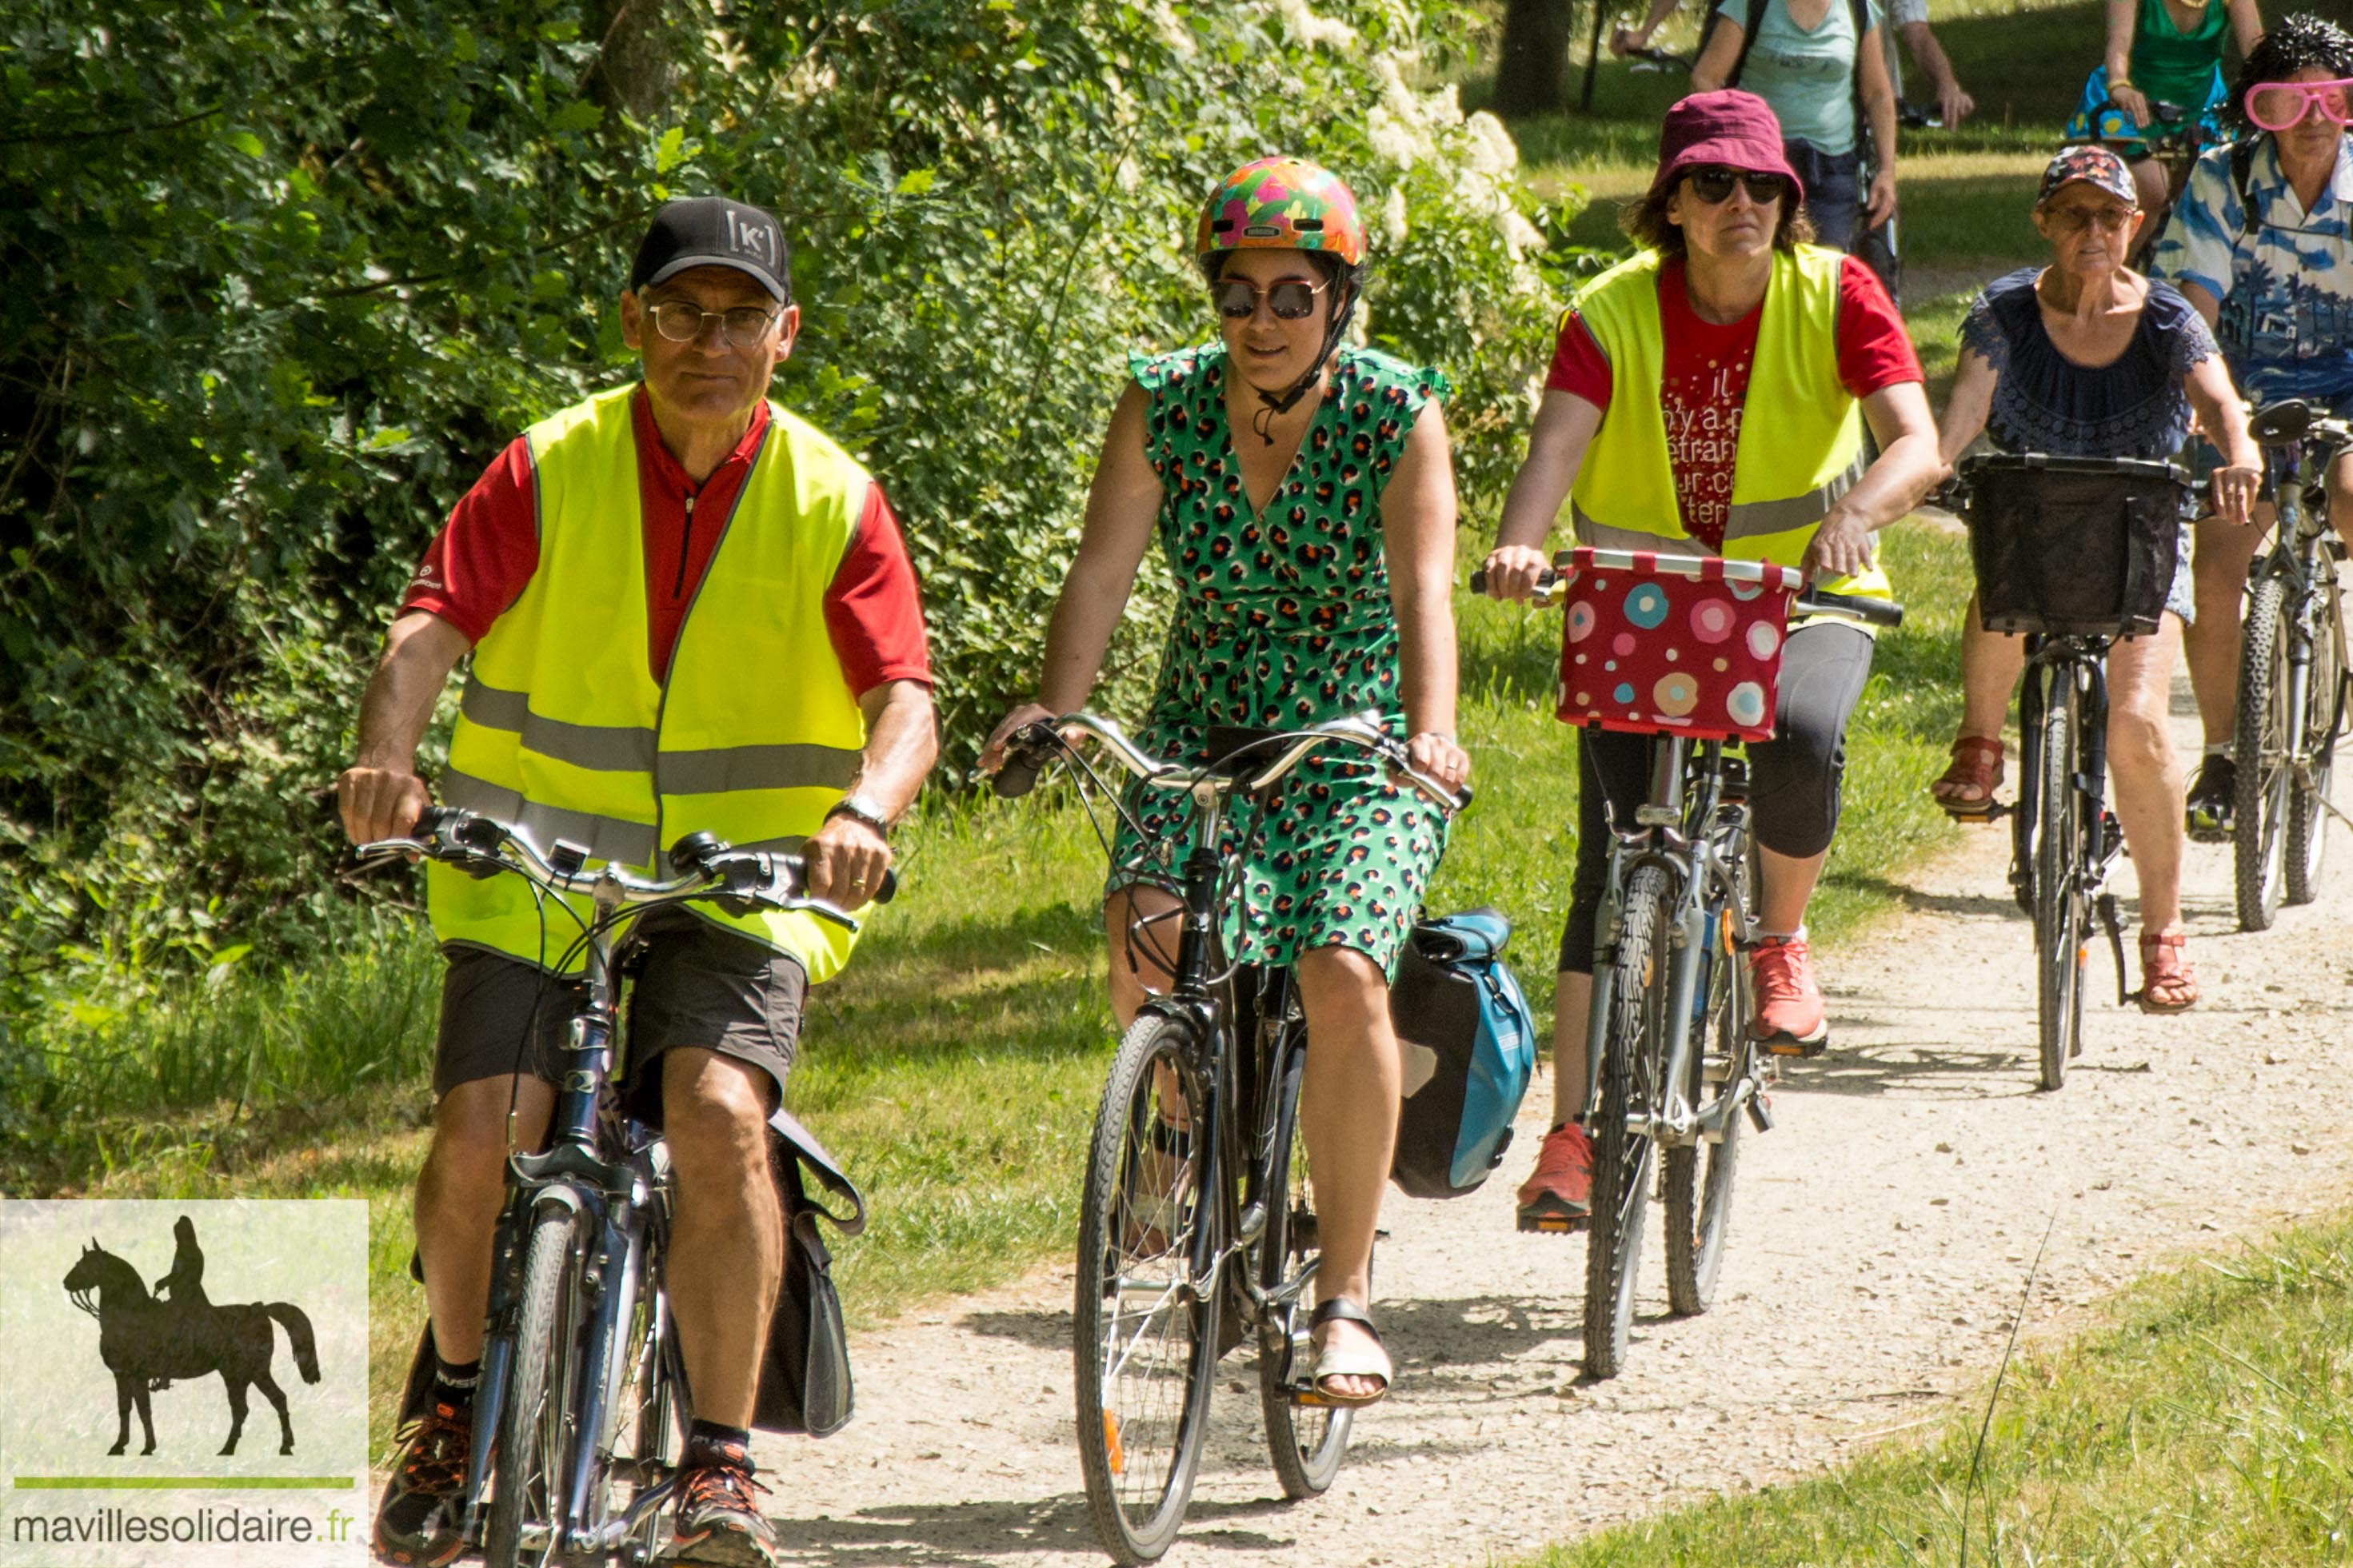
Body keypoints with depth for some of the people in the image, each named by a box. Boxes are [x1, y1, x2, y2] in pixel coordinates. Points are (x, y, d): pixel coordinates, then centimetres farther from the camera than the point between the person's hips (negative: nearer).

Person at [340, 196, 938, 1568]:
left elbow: (904, 698, -12)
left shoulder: (833, 503, -3)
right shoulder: (551, 470, -3)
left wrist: (865, 811, -34)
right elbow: (432, 626, -13)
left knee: (719, 1114, -26)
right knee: (479, 1137, -16)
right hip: (535, 860, 1)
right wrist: (387, 757, -33)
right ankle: (458, 1397, 14)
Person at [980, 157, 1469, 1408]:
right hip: (1201, 738, 2)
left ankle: (1347, 1295, -15)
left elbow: (1424, 586, -22)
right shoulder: (1163, 405, -4)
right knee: (1145, 933, -27)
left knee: (1343, 975, -26)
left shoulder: (1398, 413, -10)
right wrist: (1053, 708, -31)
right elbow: (1103, 572, -13)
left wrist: (1431, 729, -40)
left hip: (1358, 752, -2)